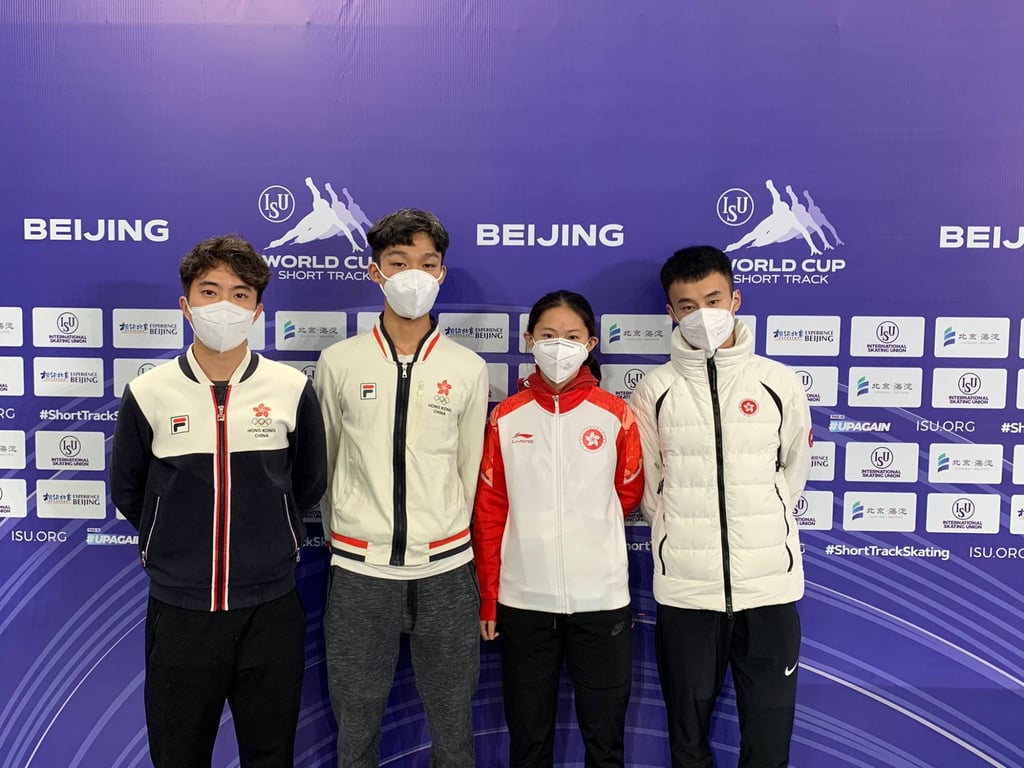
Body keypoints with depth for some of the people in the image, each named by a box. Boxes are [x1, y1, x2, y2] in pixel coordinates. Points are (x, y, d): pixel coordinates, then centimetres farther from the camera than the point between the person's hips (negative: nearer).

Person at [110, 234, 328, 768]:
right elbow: (126, 492, 9)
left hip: (271, 608, 0)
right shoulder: (147, 393, -5)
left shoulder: (292, 389, -4)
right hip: (178, 608, 0)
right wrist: (178, 543, 11)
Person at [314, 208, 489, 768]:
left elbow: (468, 470, 7)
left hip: (444, 572, 0)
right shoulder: (338, 361, 0)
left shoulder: (468, 369, 0)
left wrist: (442, 537, 10)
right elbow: (326, 465, 9)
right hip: (358, 572, 0)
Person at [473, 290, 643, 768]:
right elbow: (489, 514, 2)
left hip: (600, 598, 0)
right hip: (523, 600, 1)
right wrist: (488, 598, 2)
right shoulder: (506, 418, 0)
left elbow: (628, 495, 11)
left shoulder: (615, 415, -3)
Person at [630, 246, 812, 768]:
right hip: (683, 587, 0)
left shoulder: (778, 382, 1)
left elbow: (794, 469, 13)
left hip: (770, 582, 0)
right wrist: (680, 530, 8)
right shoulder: (655, 390, 0)